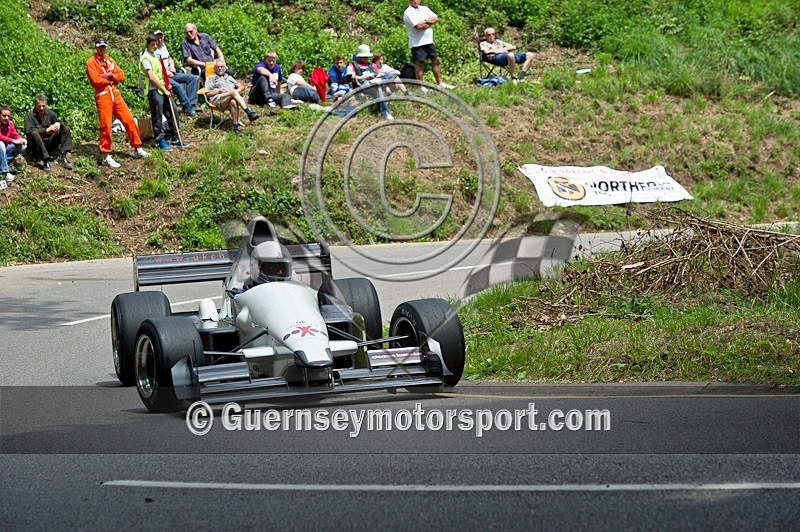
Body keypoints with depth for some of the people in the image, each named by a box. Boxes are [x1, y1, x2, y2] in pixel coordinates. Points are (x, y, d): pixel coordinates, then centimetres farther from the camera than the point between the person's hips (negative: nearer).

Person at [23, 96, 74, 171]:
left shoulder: (50, 114, 8)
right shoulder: (29, 116, -6)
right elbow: (29, 131, -22)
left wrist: (58, 124, -18)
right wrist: (46, 130, -31)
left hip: (50, 144, 5)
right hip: (37, 147, -5)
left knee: (66, 129, -7)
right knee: (35, 134, -35)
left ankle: (62, 157, -20)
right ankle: (46, 161, -38)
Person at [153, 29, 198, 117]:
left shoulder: (163, 46, 21)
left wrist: (172, 65, 11)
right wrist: (166, 72, -17)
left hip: (170, 73, 9)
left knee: (192, 78, -6)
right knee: (177, 86, -34)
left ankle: (191, 104, -16)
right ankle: (188, 110, -28)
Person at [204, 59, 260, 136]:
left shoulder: (229, 77, 37)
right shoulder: (211, 78, 26)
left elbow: (241, 86, 30)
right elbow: (207, 94, 14)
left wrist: (238, 90, 6)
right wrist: (218, 91, -2)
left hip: (233, 98, 3)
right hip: (218, 100, -3)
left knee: (233, 102, -39)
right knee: (233, 92, -35)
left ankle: (235, 127, -47)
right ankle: (249, 113, -50)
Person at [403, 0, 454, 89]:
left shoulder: (424, 9, 12)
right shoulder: (408, 13, -10)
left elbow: (436, 19, 3)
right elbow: (418, 26, -21)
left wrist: (425, 21, -13)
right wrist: (430, 22, -5)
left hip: (429, 41, 7)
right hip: (417, 44, -7)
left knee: (436, 61, 11)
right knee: (419, 64, -2)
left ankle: (440, 83, 21)